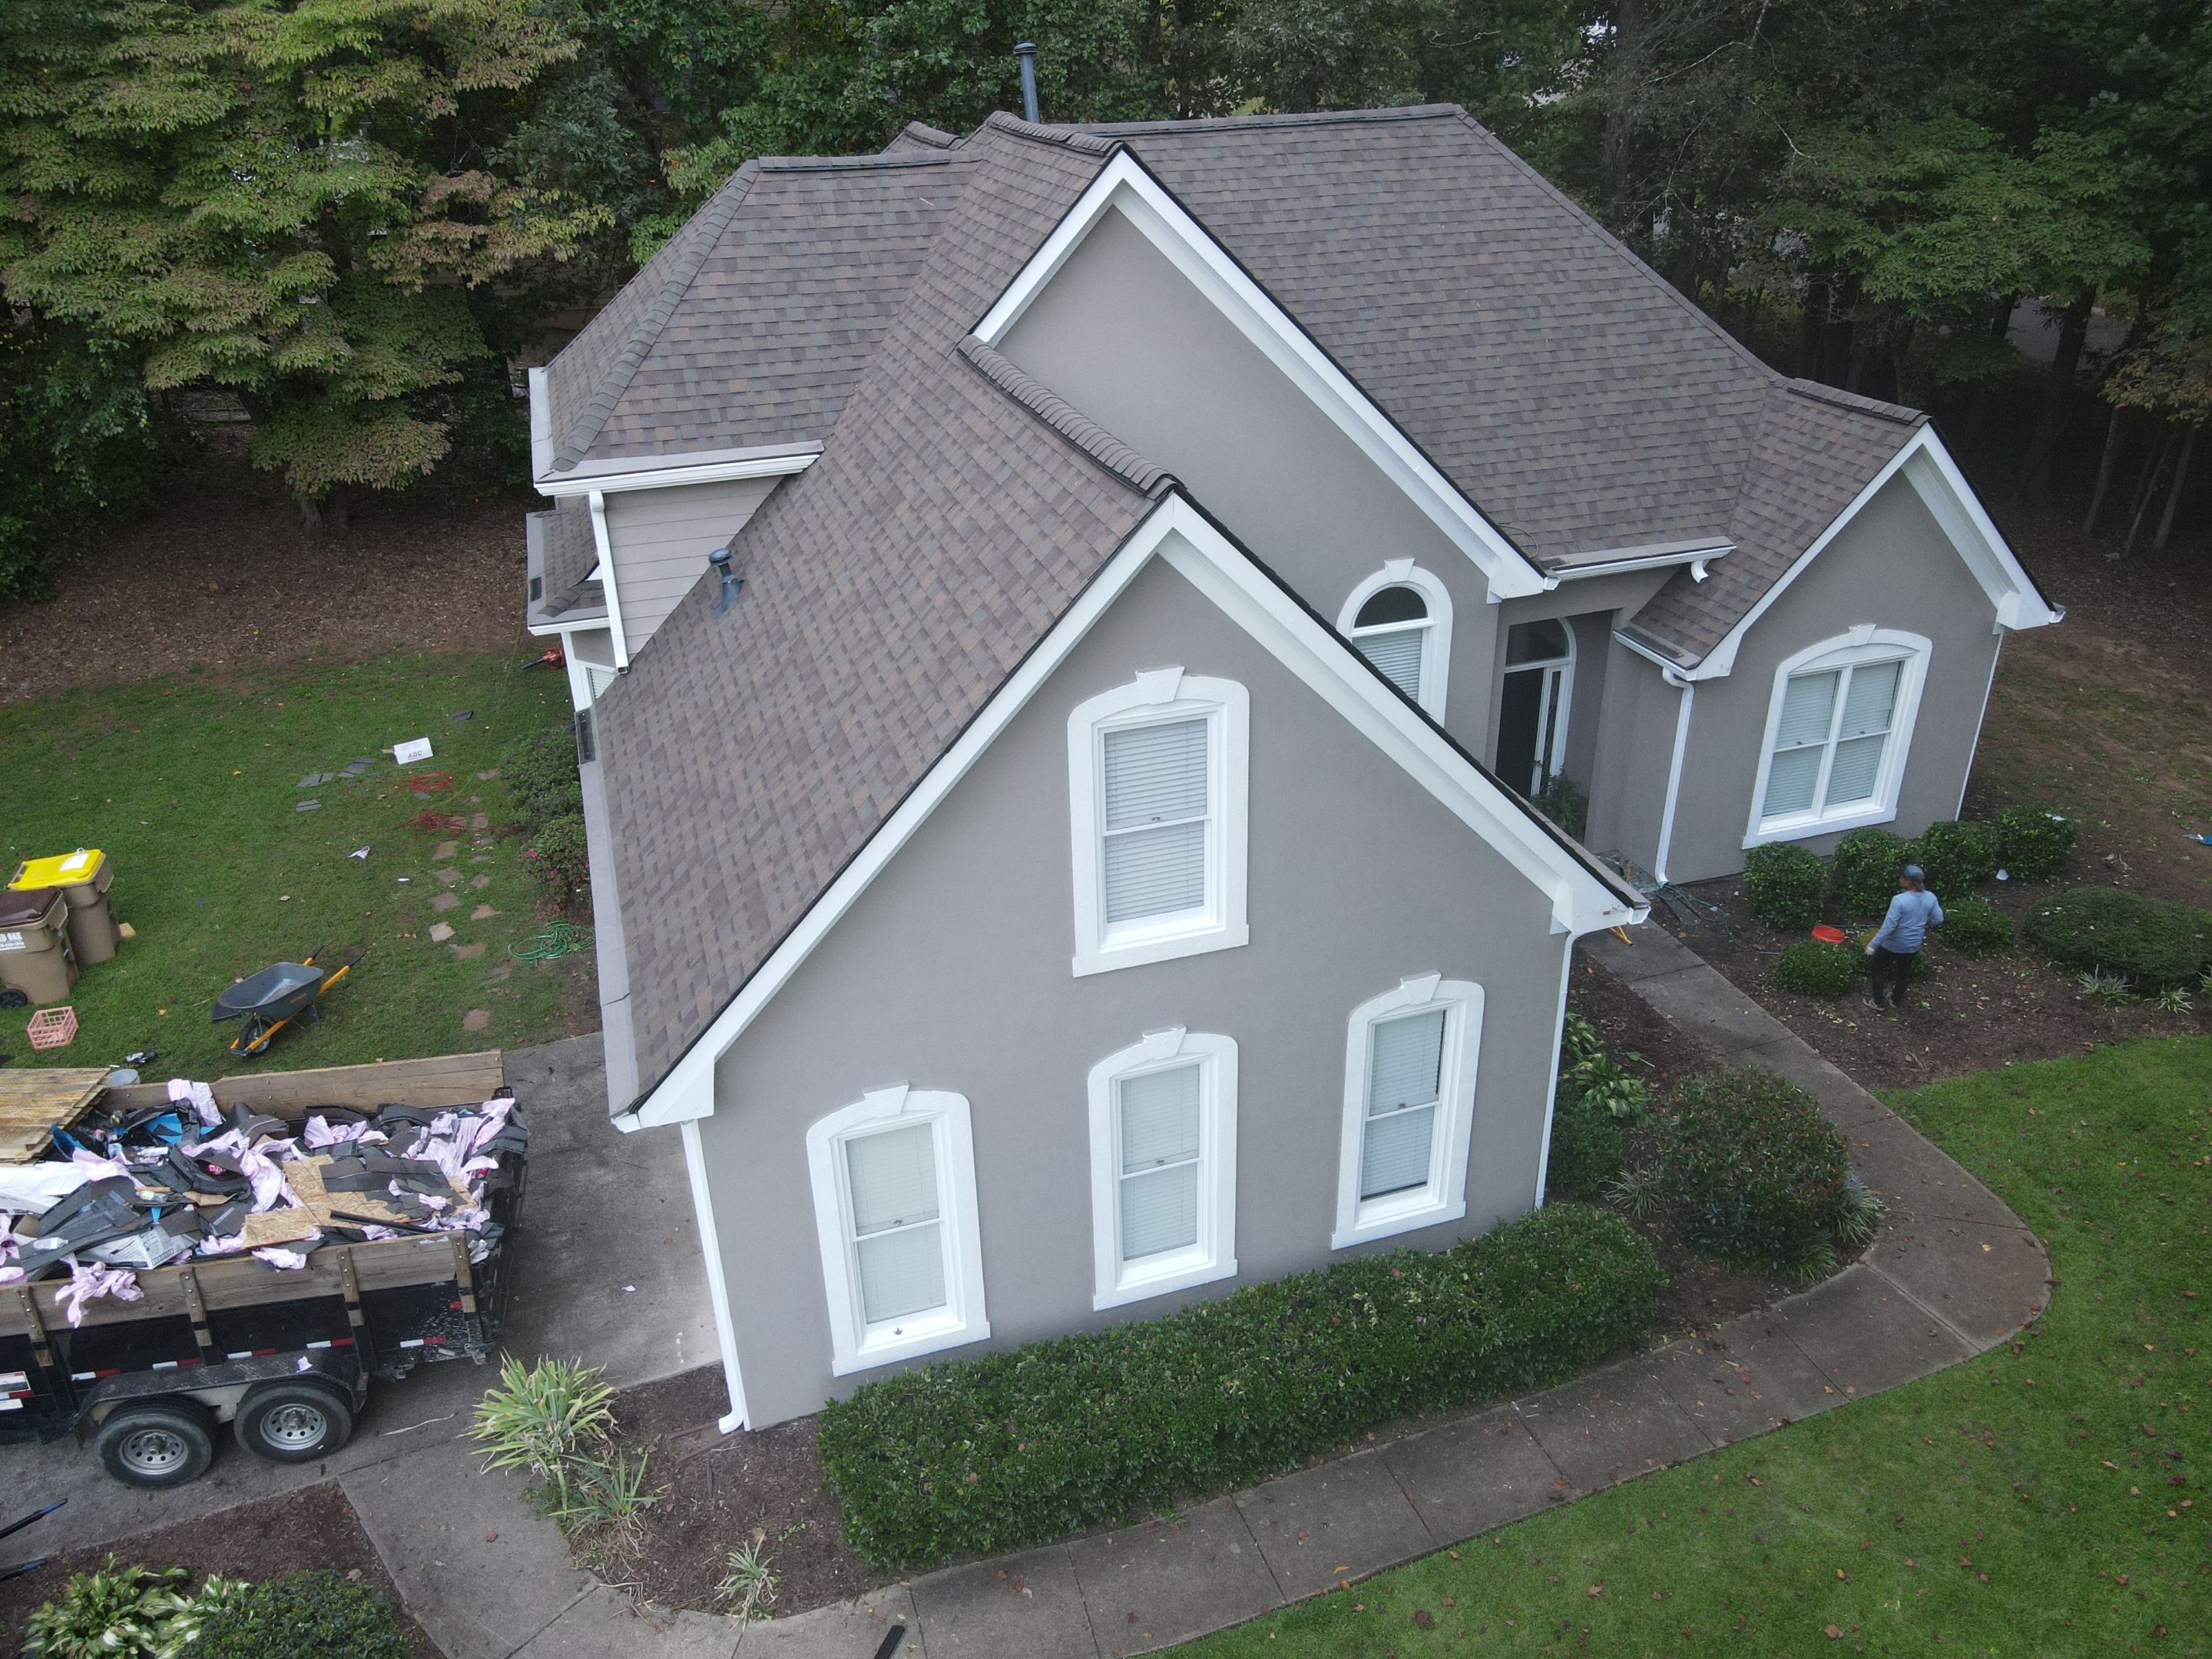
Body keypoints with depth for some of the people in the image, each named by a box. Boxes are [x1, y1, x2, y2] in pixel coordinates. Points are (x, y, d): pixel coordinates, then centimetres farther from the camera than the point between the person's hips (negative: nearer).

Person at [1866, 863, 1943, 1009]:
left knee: (1878, 970, 19)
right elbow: (1939, 920, 0)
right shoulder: (1930, 898, -12)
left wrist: (1873, 945, -19)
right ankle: (1896, 1001, 44)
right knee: (1903, 973, 27)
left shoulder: (1899, 900, -30)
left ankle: (1878, 1002, 27)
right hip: (1913, 946, 5)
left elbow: (1888, 927, -27)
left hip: (1893, 946, -5)